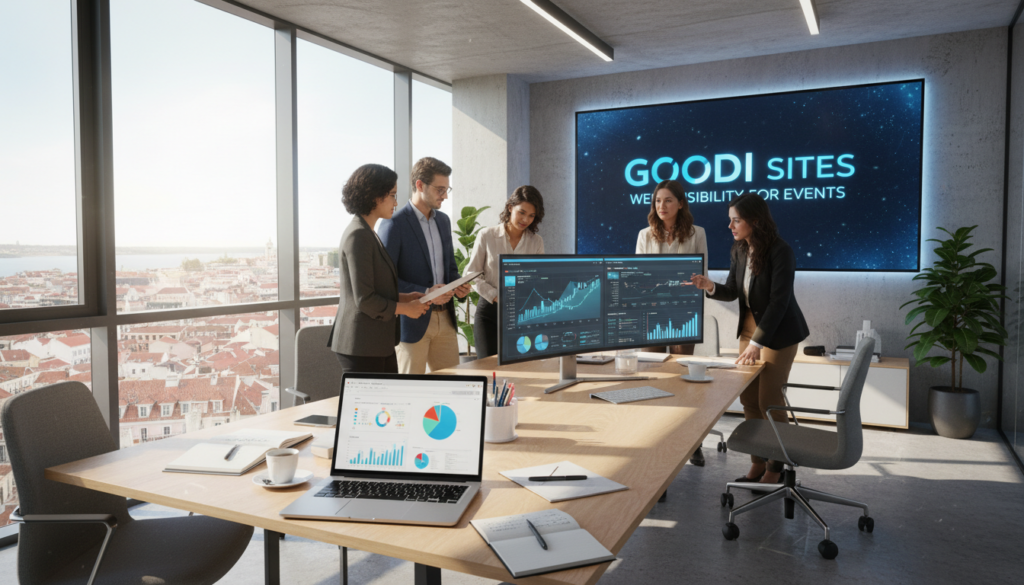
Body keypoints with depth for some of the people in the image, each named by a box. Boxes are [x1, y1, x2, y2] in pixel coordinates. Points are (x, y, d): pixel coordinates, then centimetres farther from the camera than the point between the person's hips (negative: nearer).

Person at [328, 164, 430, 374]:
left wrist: (404, 297, 9)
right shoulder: (358, 236, -15)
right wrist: (405, 308, -8)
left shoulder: (366, 233, 16)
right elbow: (364, 300, -19)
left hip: (379, 344, 10)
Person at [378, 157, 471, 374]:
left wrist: (457, 285, 0)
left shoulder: (443, 220, 12)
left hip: (445, 318, 7)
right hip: (413, 321, -6)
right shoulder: (394, 224, -11)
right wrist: (425, 293, -22)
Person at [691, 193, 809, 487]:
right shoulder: (741, 249, 0)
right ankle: (758, 463, 25)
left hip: (779, 333, -7)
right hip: (750, 327, 7)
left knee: (769, 401, -1)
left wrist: (756, 343, -30)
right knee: (748, 398, 10)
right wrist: (710, 287, -15)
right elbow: (732, 291, 7)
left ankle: (775, 468, 17)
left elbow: (778, 301, -25)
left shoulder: (781, 253, -22)